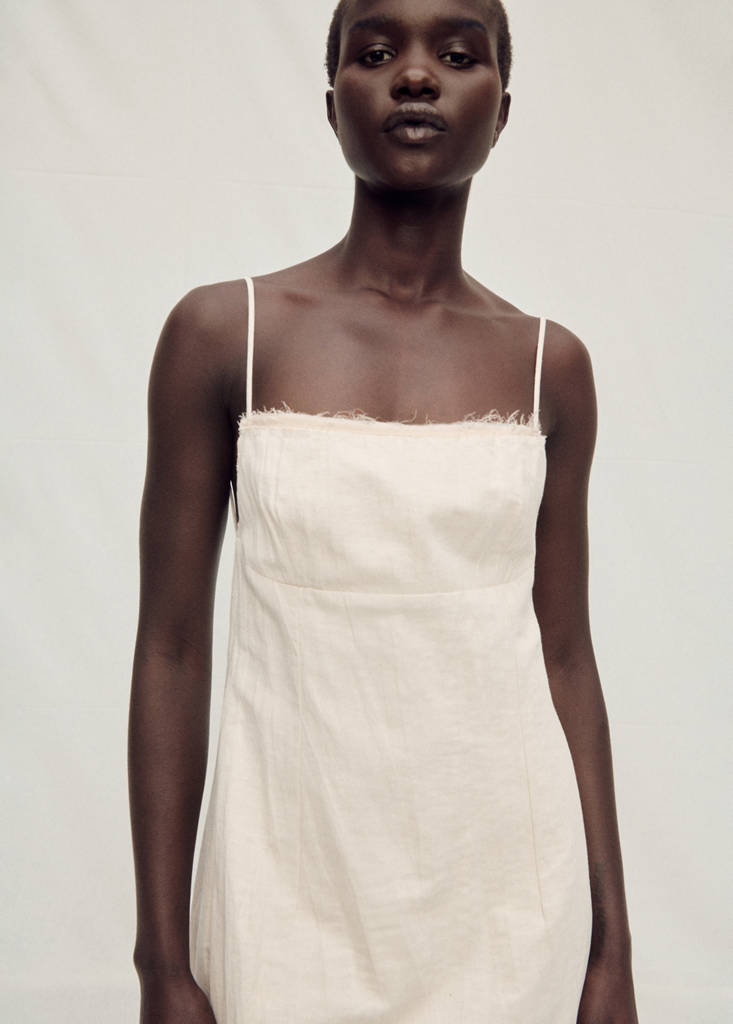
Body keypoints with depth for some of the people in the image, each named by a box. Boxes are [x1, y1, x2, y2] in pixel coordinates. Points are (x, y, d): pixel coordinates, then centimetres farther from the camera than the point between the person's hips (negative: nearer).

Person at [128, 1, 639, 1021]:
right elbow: (171, 651, -4)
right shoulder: (223, 334, -5)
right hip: (293, 892, -1)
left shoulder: (549, 365, 1)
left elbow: (565, 656, 4)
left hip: (511, 898, 2)